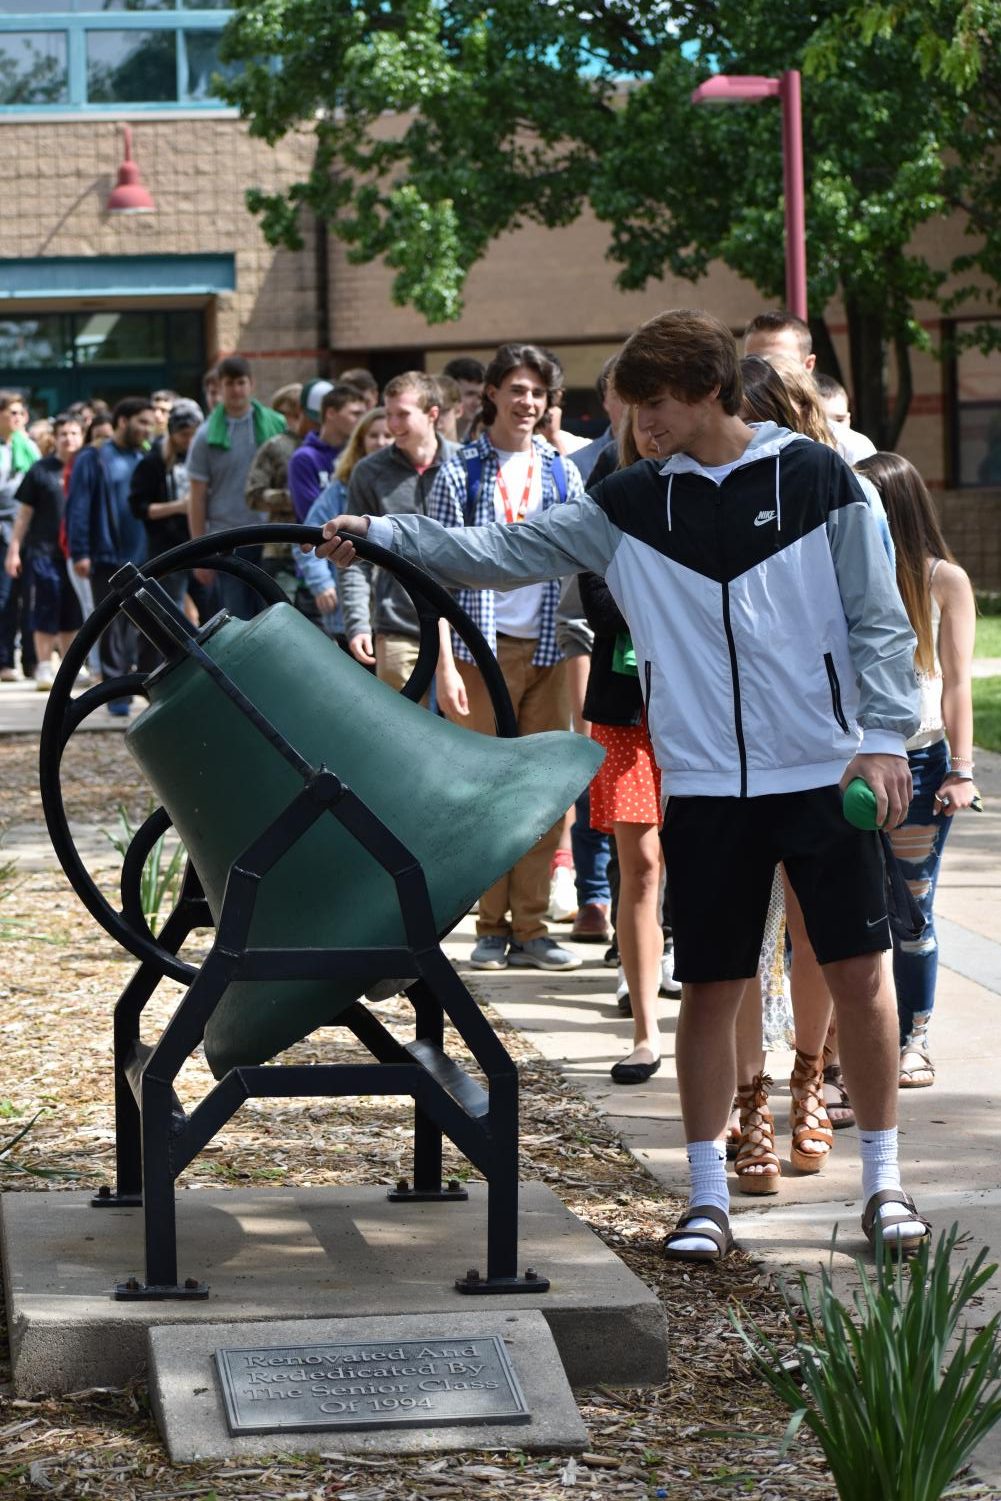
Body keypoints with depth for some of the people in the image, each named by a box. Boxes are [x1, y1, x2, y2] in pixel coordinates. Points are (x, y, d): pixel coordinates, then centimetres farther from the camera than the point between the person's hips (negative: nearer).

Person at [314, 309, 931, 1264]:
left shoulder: (815, 478, -1)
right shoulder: (630, 504, 6)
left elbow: (878, 619, 1)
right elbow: (507, 553, 3)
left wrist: (884, 736, -8)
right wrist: (380, 535, -6)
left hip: (826, 774, -2)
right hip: (706, 784, 2)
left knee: (858, 972, -1)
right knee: (709, 987, 3)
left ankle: (883, 1184, 14)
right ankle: (708, 1199, 14)